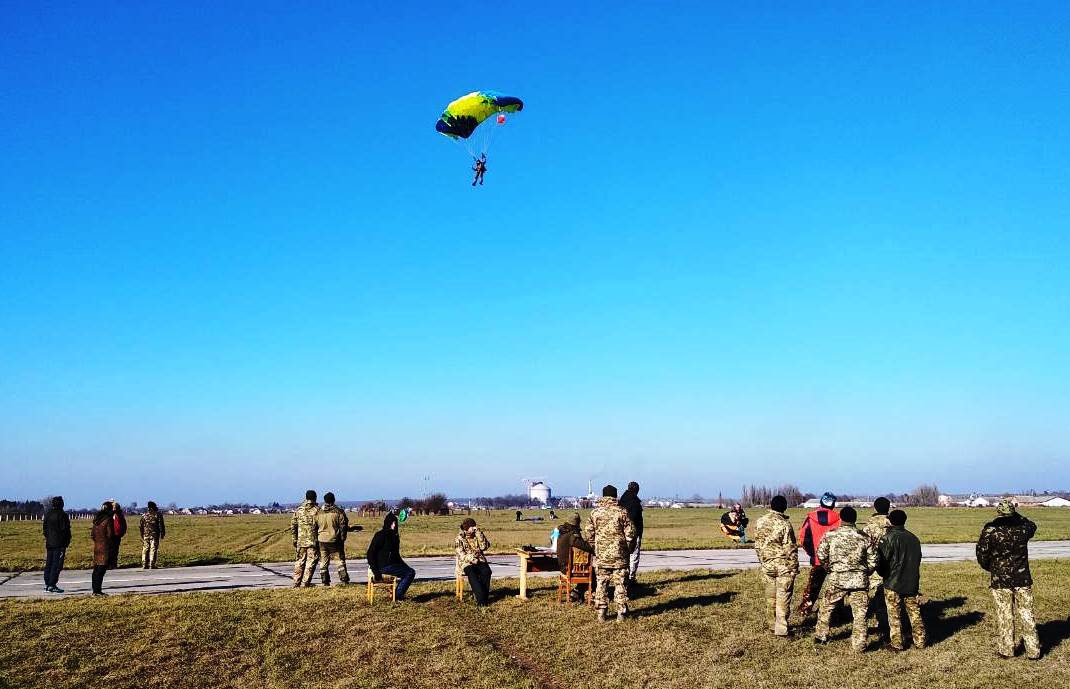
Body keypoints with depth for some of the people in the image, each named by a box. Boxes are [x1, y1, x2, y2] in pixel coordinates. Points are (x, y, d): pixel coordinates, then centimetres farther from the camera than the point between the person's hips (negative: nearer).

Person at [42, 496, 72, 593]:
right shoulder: (62, 515, -11)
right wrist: (67, 542, -3)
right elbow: (66, 530, -11)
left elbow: (45, 528, 16)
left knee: (48, 563, 12)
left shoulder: (47, 514, 10)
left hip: (49, 543, 7)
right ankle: (52, 585, -8)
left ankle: (47, 584, 15)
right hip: (59, 544, -7)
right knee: (56, 565, -5)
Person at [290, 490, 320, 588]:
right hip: (313, 541, -4)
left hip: (301, 541, 4)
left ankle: (296, 583, 16)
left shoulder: (298, 510, 5)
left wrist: (295, 540, 13)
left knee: (299, 562, 13)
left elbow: (293, 526, 7)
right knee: (311, 563, 1)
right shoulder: (317, 510, -5)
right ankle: (305, 583, -3)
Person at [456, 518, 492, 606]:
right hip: (466, 563, -3)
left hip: (479, 561, 3)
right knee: (472, 573, -34)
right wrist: (472, 559, -18)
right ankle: (481, 598, -37)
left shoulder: (478, 536, 15)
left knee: (486, 571, -29)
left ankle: (476, 592, -23)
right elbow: (461, 554, -4)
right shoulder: (459, 539, 6)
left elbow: (484, 546, -2)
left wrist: (479, 533, -7)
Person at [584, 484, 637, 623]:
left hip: (601, 554, 1)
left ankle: (601, 613, 9)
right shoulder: (622, 512, -6)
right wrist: (629, 549, 10)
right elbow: (630, 533, -6)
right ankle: (621, 613, 6)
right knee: (620, 584, 5)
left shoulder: (595, 512, -1)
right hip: (619, 554, -1)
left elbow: (588, 534, 1)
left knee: (601, 584, 8)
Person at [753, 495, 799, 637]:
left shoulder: (760, 522, 1)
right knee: (783, 597, 2)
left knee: (770, 597, 16)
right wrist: (794, 567, -6)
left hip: (767, 564, 5)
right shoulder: (784, 524, -16)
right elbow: (790, 548, -14)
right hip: (784, 565, -5)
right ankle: (781, 629, 3)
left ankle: (772, 625, 26)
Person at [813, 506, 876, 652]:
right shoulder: (864, 538, 0)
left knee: (826, 607, 18)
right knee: (859, 613, 8)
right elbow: (873, 561, 1)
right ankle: (859, 644, 8)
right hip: (859, 580, 0)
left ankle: (821, 636, 27)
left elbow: (821, 555, -7)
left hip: (836, 579, 0)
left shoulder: (830, 535, -4)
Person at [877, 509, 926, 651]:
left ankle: (896, 644, 6)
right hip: (912, 583, 5)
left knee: (894, 615, 4)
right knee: (915, 613, 13)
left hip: (893, 583, -5)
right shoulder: (914, 538, 6)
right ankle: (920, 641, 17)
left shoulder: (888, 538, -14)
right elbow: (918, 560, 16)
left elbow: (880, 561, -13)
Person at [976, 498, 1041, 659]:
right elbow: (1032, 526, 22)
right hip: (1023, 579, 2)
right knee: (1026, 614, 8)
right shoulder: (1023, 528, -4)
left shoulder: (990, 531, -11)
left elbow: (982, 555, -7)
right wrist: (1017, 516, 22)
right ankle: (1033, 650, 12)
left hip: (1000, 580, -2)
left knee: (1004, 615, 7)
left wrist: (990, 568, 10)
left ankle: (1006, 649, 12)